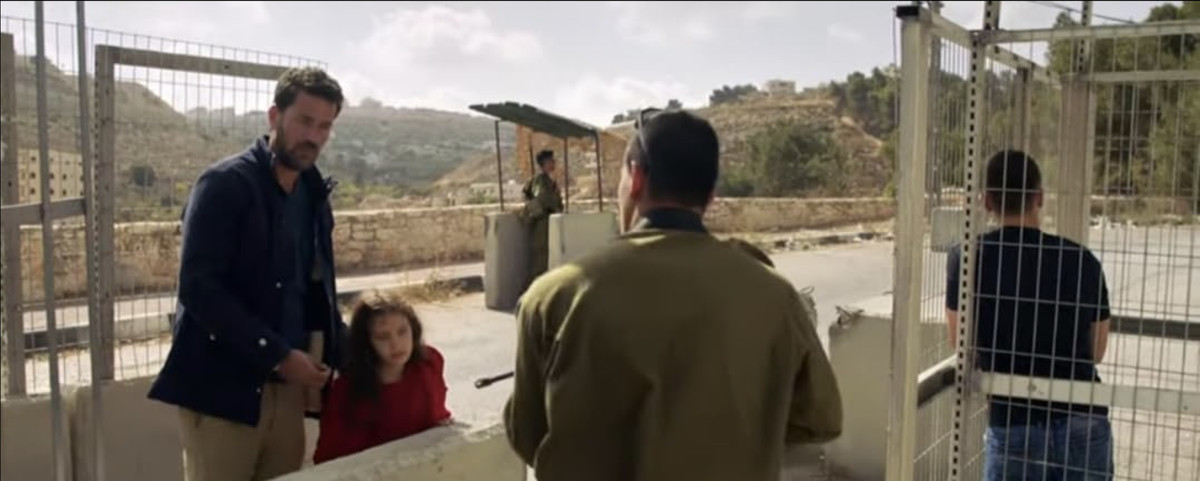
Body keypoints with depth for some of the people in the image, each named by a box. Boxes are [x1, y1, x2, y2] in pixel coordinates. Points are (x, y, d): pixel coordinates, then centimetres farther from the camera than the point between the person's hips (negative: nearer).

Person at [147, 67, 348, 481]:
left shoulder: (314, 195, 11)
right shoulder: (224, 184, -9)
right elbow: (198, 288, -17)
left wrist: (345, 353, 2)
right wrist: (277, 354, -18)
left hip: (288, 384, 6)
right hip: (224, 386, -6)